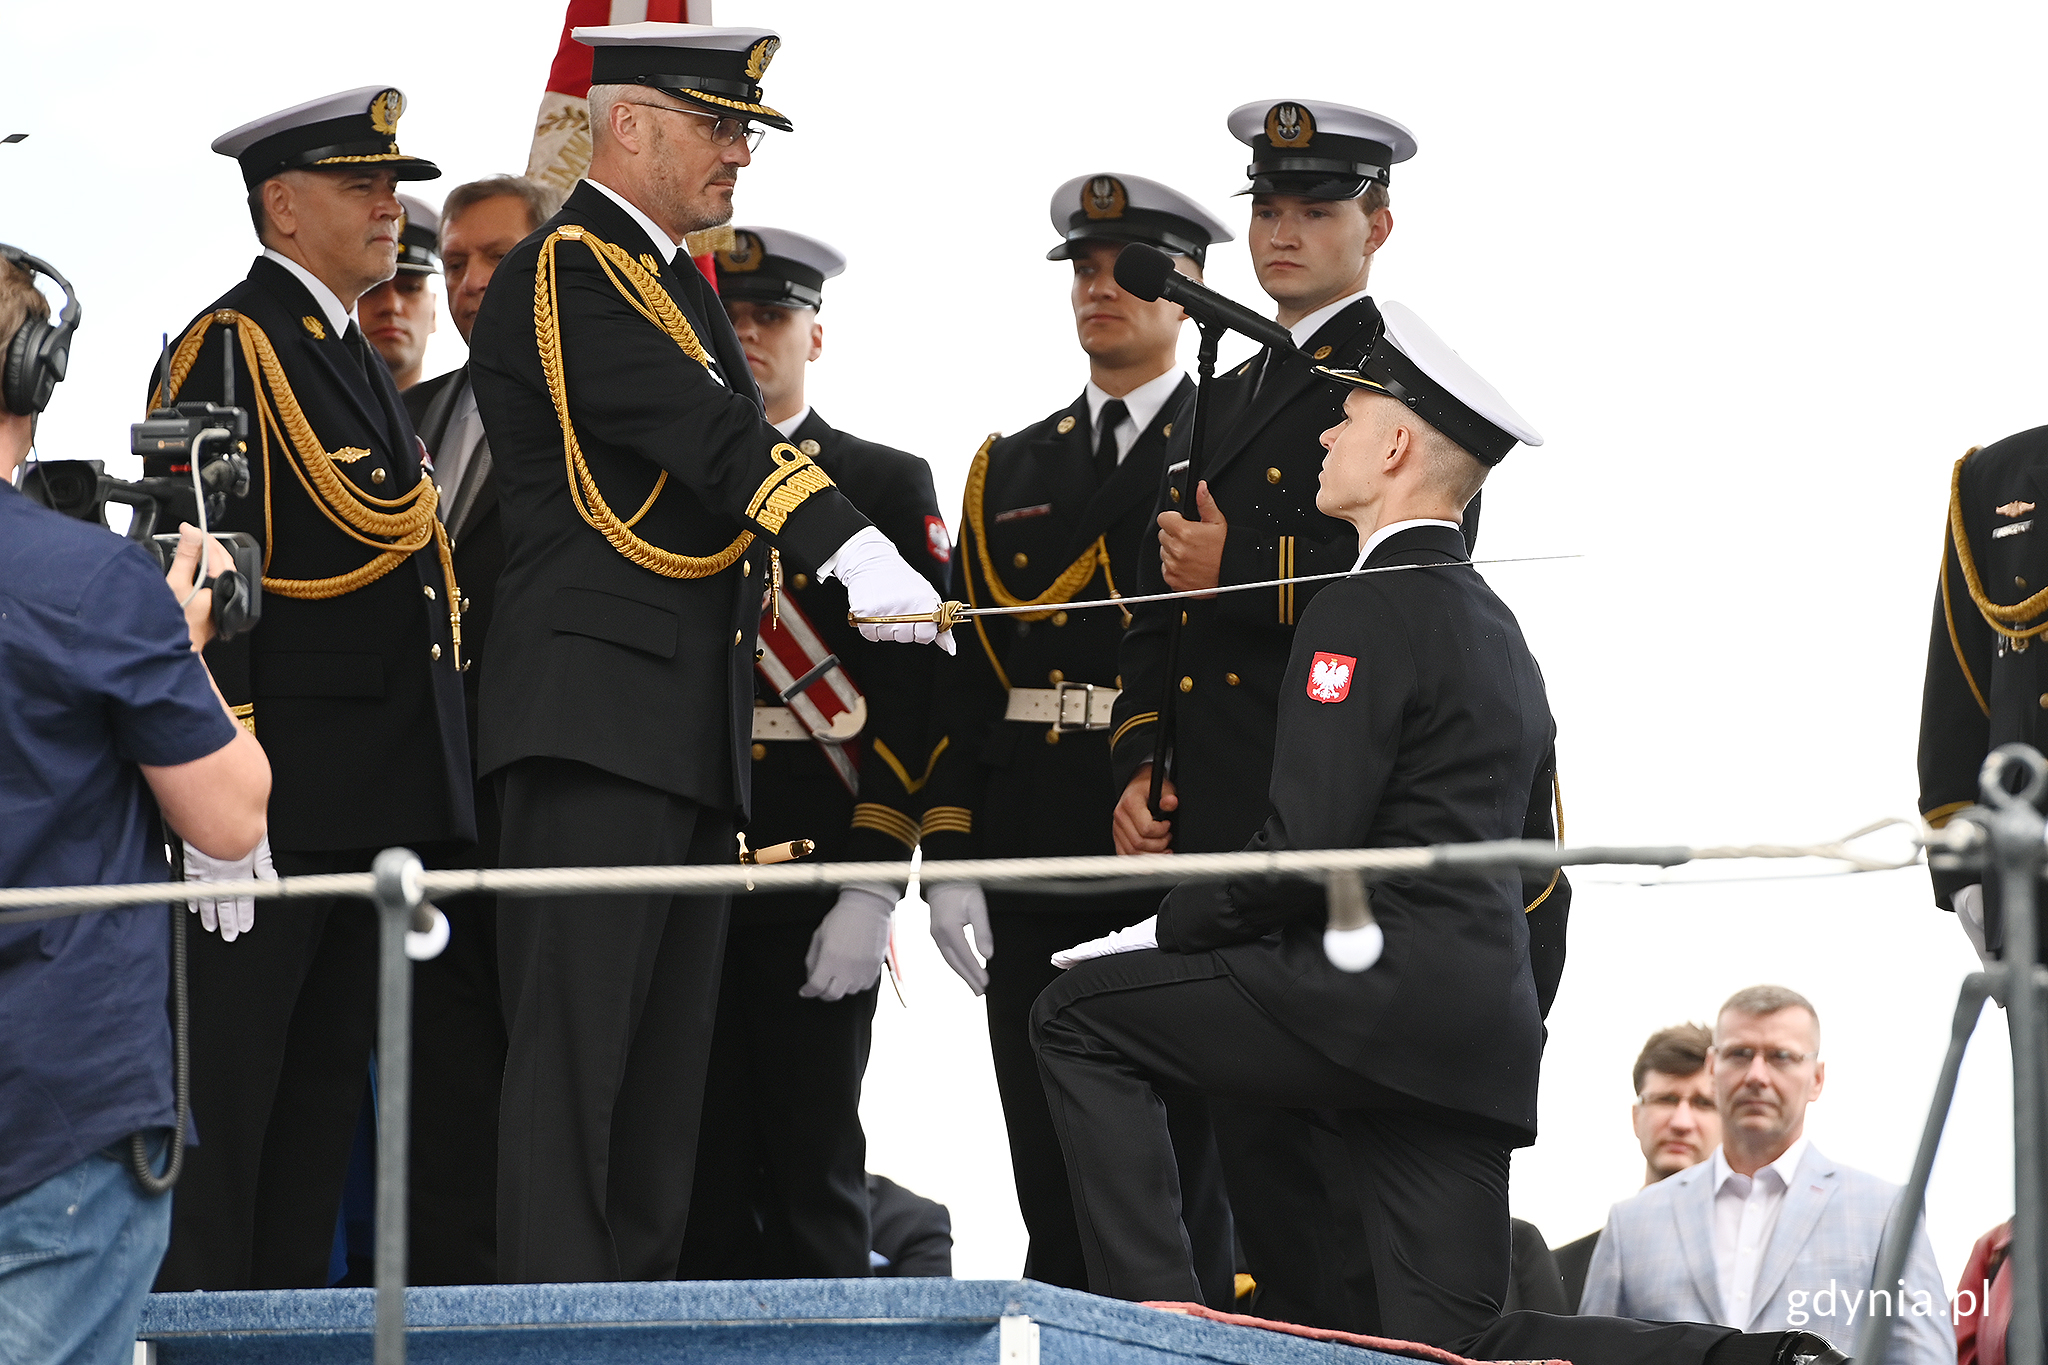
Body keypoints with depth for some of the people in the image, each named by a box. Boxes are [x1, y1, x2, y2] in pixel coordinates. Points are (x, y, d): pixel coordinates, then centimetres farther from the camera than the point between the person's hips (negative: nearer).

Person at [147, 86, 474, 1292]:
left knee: (331, 1072, 11)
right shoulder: (228, 350, -8)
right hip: (280, 788, -9)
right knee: (230, 1083, -7)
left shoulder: (359, 363, 20)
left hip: (384, 804, 9)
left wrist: (437, 809, 20)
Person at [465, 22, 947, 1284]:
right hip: (598, 716, -10)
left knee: (670, 1058, 10)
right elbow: (706, 432, -24)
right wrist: (849, 546, -36)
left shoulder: (677, 284, 22)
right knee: (575, 1042, -13)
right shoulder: (564, 272, -9)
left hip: (693, 733, 10)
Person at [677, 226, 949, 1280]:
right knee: (702, 1181, 2)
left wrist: (873, 886, -12)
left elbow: (913, 689, -3)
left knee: (812, 1171, -2)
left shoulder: (887, 487, 6)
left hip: (816, 879, -3)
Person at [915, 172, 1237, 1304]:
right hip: (1033, 867, 4)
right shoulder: (1009, 470, 17)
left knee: (1175, 1182, -4)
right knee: (1051, 1192, 5)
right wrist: (950, 857, 4)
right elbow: (966, 671, 12)